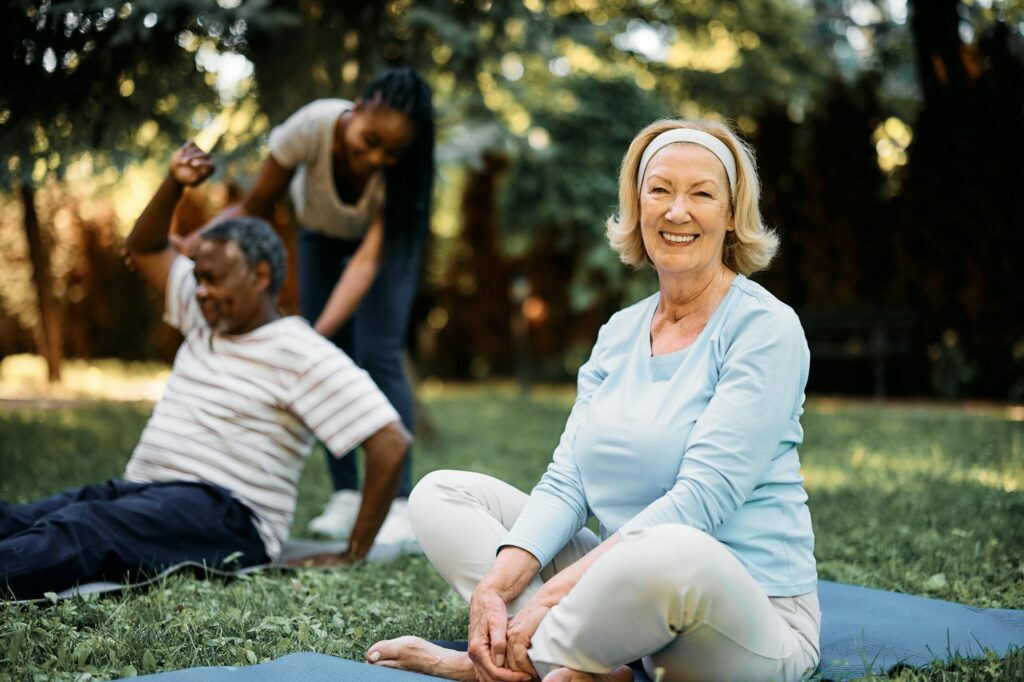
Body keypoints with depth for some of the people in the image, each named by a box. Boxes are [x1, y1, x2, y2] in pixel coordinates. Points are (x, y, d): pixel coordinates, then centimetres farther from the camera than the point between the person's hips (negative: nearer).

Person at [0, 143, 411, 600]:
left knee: (80, 529, -36)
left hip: (224, 515, -8)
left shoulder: (302, 354, -7)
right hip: (140, 493, 8)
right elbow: (144, 250, 30)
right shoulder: (207, 319, 19)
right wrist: (174, 183, 12)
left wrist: (354, 554, -12)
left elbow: (392, 442, -13)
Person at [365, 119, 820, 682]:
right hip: (628, 591, 7)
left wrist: (555, 593, -25)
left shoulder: (766, 329, -10)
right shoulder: (618, 334, 10)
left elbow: (701, 498, -20)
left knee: (670, 551, -41)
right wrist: (495, 586, -15)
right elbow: (567, 482, 3)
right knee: (440, 493, 4)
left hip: (752, 611, -6)